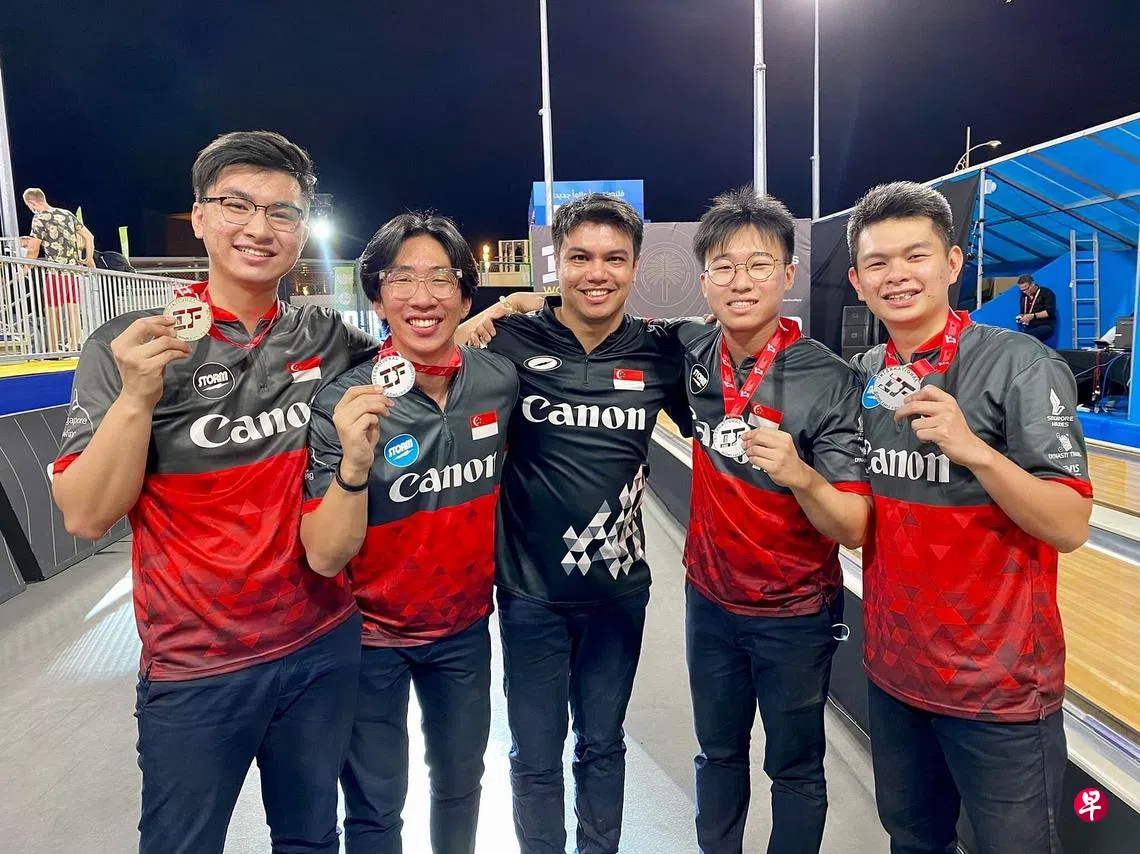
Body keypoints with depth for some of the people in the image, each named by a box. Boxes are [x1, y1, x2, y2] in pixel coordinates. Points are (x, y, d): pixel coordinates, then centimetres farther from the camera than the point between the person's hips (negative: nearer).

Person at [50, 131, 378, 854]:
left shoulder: (326, 338, -1)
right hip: (195, 669, -2)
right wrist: (137, 397, -26)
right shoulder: (132, 346, -9)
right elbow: (87, 517, -11)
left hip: (325, 647, 3)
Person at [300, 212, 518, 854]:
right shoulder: (345, 403, -21)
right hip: (371, 638, -3)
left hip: (465, 629, 3)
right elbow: (325, 558, -24)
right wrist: (354, 462, -40)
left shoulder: (500, 380, -11)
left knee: (461, 782, 23)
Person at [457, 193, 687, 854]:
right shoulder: (510, 341, -11)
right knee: (536, 755, 15)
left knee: (603, 744, 22)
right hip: (530, 589, -2)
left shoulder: (661, 352, -4)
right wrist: (463, 338, -18)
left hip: (620, 589, 2)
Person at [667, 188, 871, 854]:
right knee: (718, 751, 22)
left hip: (796, 614, -4)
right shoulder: (692, 351, -9)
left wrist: (800, 476, -40)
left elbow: (854, 530, -21)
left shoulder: (829, 380, -21)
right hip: (710, 599, 4)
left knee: (795, 768, 15)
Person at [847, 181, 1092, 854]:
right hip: (892, 668, 5)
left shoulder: (1021, 364, -15)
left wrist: (973, 449, -32)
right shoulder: (862, 375, 2)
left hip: (998, 683, -5)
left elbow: (1070, 528, -19)